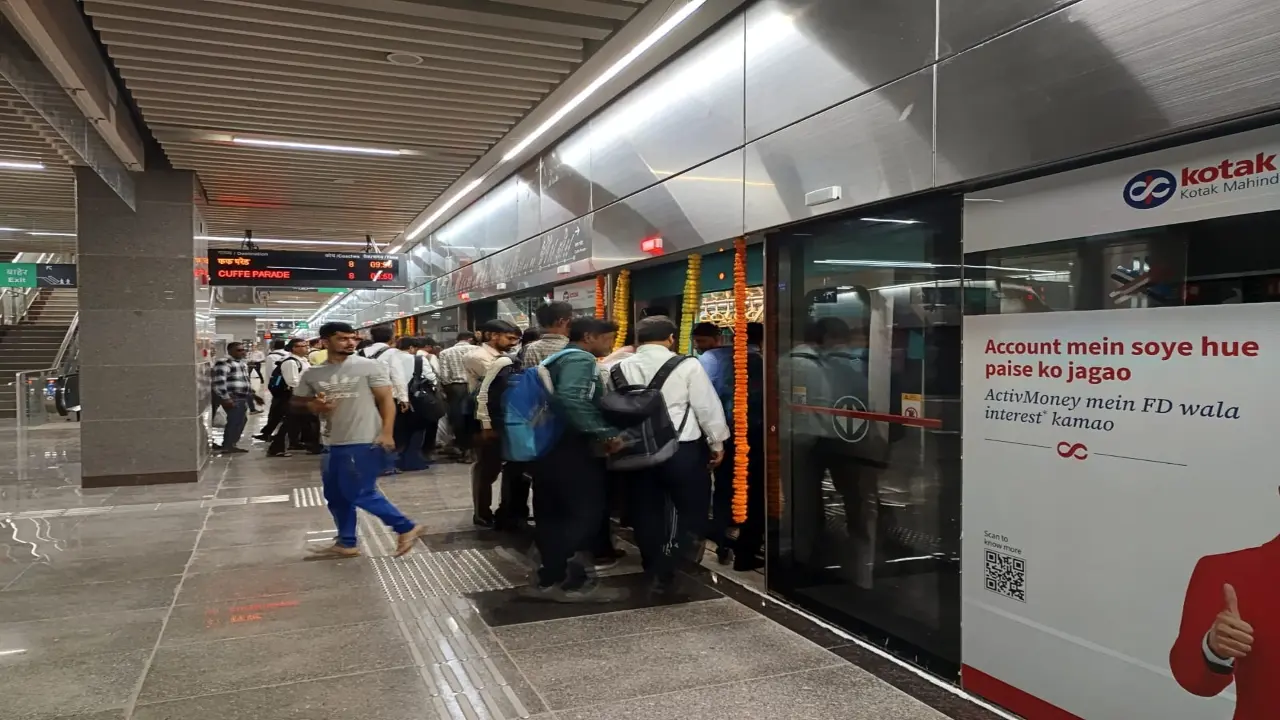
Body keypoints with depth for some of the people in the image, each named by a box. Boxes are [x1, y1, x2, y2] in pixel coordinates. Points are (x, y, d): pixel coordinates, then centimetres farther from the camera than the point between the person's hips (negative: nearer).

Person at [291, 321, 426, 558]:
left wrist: (387, 433, -18)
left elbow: (386, 400, -7)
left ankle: (406, 528, 3)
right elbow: (296, 401, 18)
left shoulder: (369, 367, -6)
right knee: (335, 495, 15)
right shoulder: (312, 375, 7)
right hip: (333, 443, 7)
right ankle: (346, 543, 29)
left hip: (365, 442, -7)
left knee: (360, 494, -7)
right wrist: (313, 405, -6)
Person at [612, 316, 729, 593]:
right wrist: (717, 443, 8)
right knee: (692, 510, 7)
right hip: (682, 448, -4)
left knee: (647, 512, 15)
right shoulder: (687, 365, -7)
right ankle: (665, 567, -6)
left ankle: (655, 568, 25)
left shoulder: (622, 368, 2)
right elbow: (707, 406, -4)